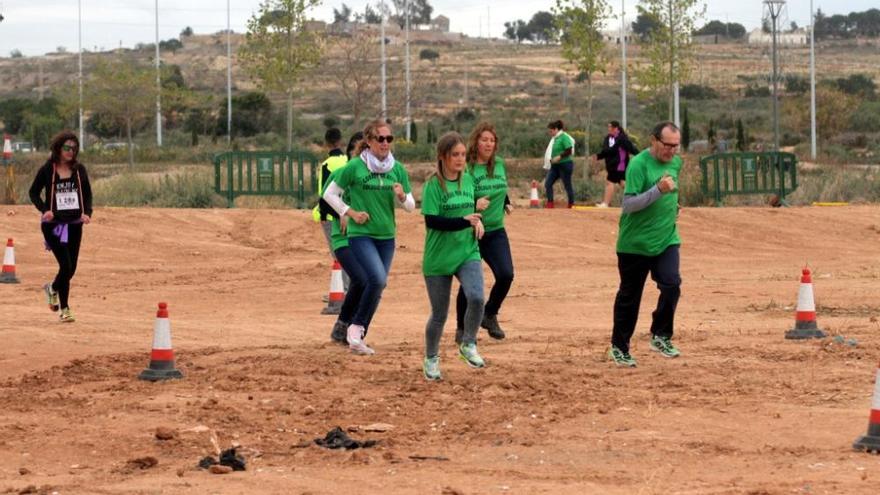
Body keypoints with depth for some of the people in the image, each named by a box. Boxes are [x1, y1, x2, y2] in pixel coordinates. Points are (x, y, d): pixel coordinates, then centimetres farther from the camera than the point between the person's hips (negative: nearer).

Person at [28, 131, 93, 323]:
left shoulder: (79, 169, 4)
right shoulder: (47, 170, -5)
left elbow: (87, 193, 12)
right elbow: (34, 192, 2)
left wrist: (87, 213, -6)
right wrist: (44, 209, -15)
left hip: (75, 224, 4)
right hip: (53, 224, -4)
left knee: (71, 268, 7)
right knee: (66, 265, -13)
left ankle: (53, 288, 40)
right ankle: (64, 309, 2)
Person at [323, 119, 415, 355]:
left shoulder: (397, 169, 3)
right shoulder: (355, 166, -8)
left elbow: (411, 206, 7)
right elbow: (329, 194, 1)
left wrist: (402, 196, -14)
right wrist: (350, 212, -8)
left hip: (386, 237, 5)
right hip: (361, 235, -5)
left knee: (377, 286, 8)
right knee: (378, 278, -23)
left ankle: (357, 338, 21)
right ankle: (356, 327, -6)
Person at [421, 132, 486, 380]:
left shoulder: (468, 180, 6)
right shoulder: (433, 185, -11)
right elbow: (432, 221, -19)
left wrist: (477, 220, 0)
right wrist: (465, 222, -25)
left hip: (468, 253, 3)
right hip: (438, 258, -3)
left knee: (476, 297, -22)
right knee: (439, 314, 6)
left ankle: (468, 345, 0)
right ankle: (431, 359, 30)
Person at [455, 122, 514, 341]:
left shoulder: (499, 164, 5)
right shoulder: (465, 169, -14)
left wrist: (507, 204, 9)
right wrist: (473, 206, -30)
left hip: (496, 231, 5)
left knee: (506, 274, -10)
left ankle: (489, 315, 16)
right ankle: (462, 329, 18)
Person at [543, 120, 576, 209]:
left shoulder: (564, 137, -14)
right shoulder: (554, 138, 12)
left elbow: (569, 150, -20)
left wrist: (559, 157, -26)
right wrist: (550, 159, 10)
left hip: (565, 165, -9)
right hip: (555, 165, 9)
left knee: (567, 185, 1)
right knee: (548, 183, 1)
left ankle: (571, 204, 12)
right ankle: (550, 203, 4)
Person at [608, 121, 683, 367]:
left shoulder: (676, 162, 4)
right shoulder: (638, 164, -17)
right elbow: (628, 204, -24)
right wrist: (658, 190, -32)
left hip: (667, 239, 5)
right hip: (635, 243, -5)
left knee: (672, 285, -16)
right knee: (629, 296, 7)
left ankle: (661, 336, -1)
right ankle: (619, 347, 21)